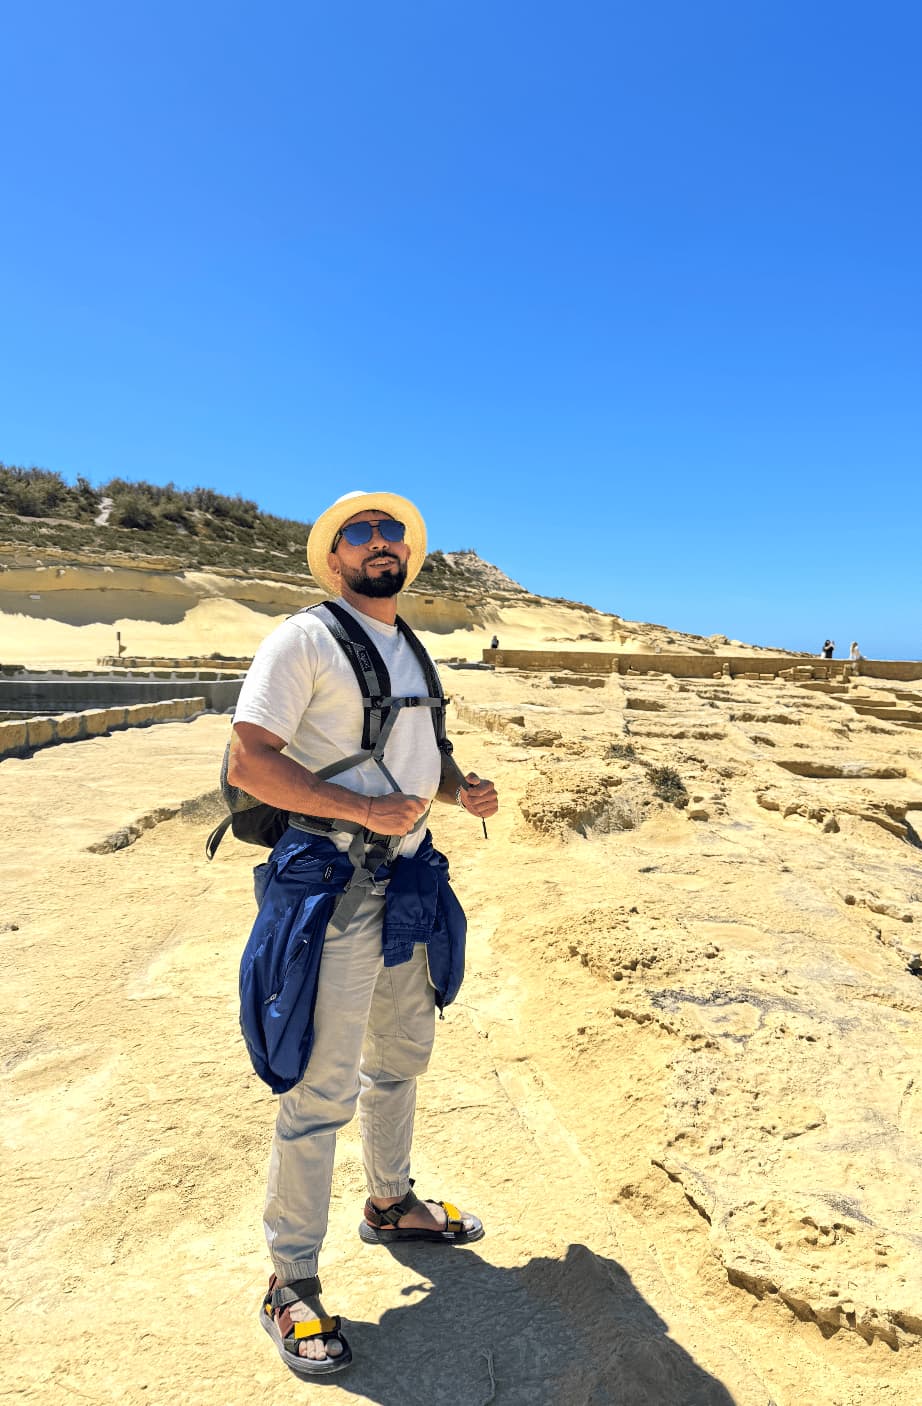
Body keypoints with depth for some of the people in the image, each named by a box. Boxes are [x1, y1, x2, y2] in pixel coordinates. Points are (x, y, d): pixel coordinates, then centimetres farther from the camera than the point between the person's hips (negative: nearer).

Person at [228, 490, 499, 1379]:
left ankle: (390, 1206, 44)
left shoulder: (412, 651, 14)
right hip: (331, 884, -8)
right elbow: (248, 761, -18)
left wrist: (461, 788, 2)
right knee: (323, 1088, -1)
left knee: (401, 1055, 22)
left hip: (407, 881, 8)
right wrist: (362, 810, -24)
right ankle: (291, 1283, 19)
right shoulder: (304, 640, -11)